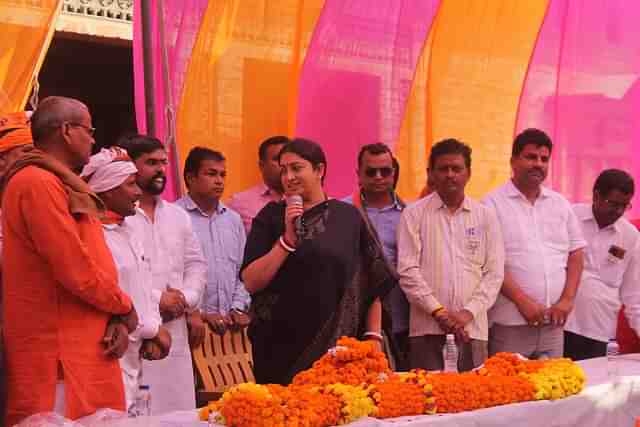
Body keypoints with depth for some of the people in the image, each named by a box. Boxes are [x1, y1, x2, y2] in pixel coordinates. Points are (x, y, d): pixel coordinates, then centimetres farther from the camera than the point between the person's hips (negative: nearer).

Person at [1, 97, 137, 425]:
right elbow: (76, 271, -20)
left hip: (81, 349, 10)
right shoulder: (39, 183, -15)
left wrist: (117, 319, 1)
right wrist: (124, 309, -4)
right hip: (61, 357, -10)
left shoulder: (60, 185, 18)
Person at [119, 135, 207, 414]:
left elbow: (196, 264, 18)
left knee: (179, 411, 8)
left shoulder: (178, 216, 18)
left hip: (176, 331, 7)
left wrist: (186, 299, -1)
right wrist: (156, 299, -14)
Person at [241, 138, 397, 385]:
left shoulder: (349, 217, 3)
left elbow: (374, 285, 5)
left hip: (340, 347, 0)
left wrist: (374, 338, -1)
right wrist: (288, 239, -14)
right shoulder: (271, 217, 3)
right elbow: (251, 283, -6)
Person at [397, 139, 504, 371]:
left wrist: (468, 312, -7)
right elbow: (408, 271, -2)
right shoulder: (414, 214, 3)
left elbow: (494, 273, 5)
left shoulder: (485, 216, 9)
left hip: (473, 328, 2)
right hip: (427, 328, -2)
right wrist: (439, 311, -10)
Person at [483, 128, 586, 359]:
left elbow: (575, 255, 13)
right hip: (510, 323, -5)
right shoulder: (493, 203, -3)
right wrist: (523, 301, -15)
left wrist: (567, 299, -1)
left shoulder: (560, 204, 13)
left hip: (553, 322, 5)